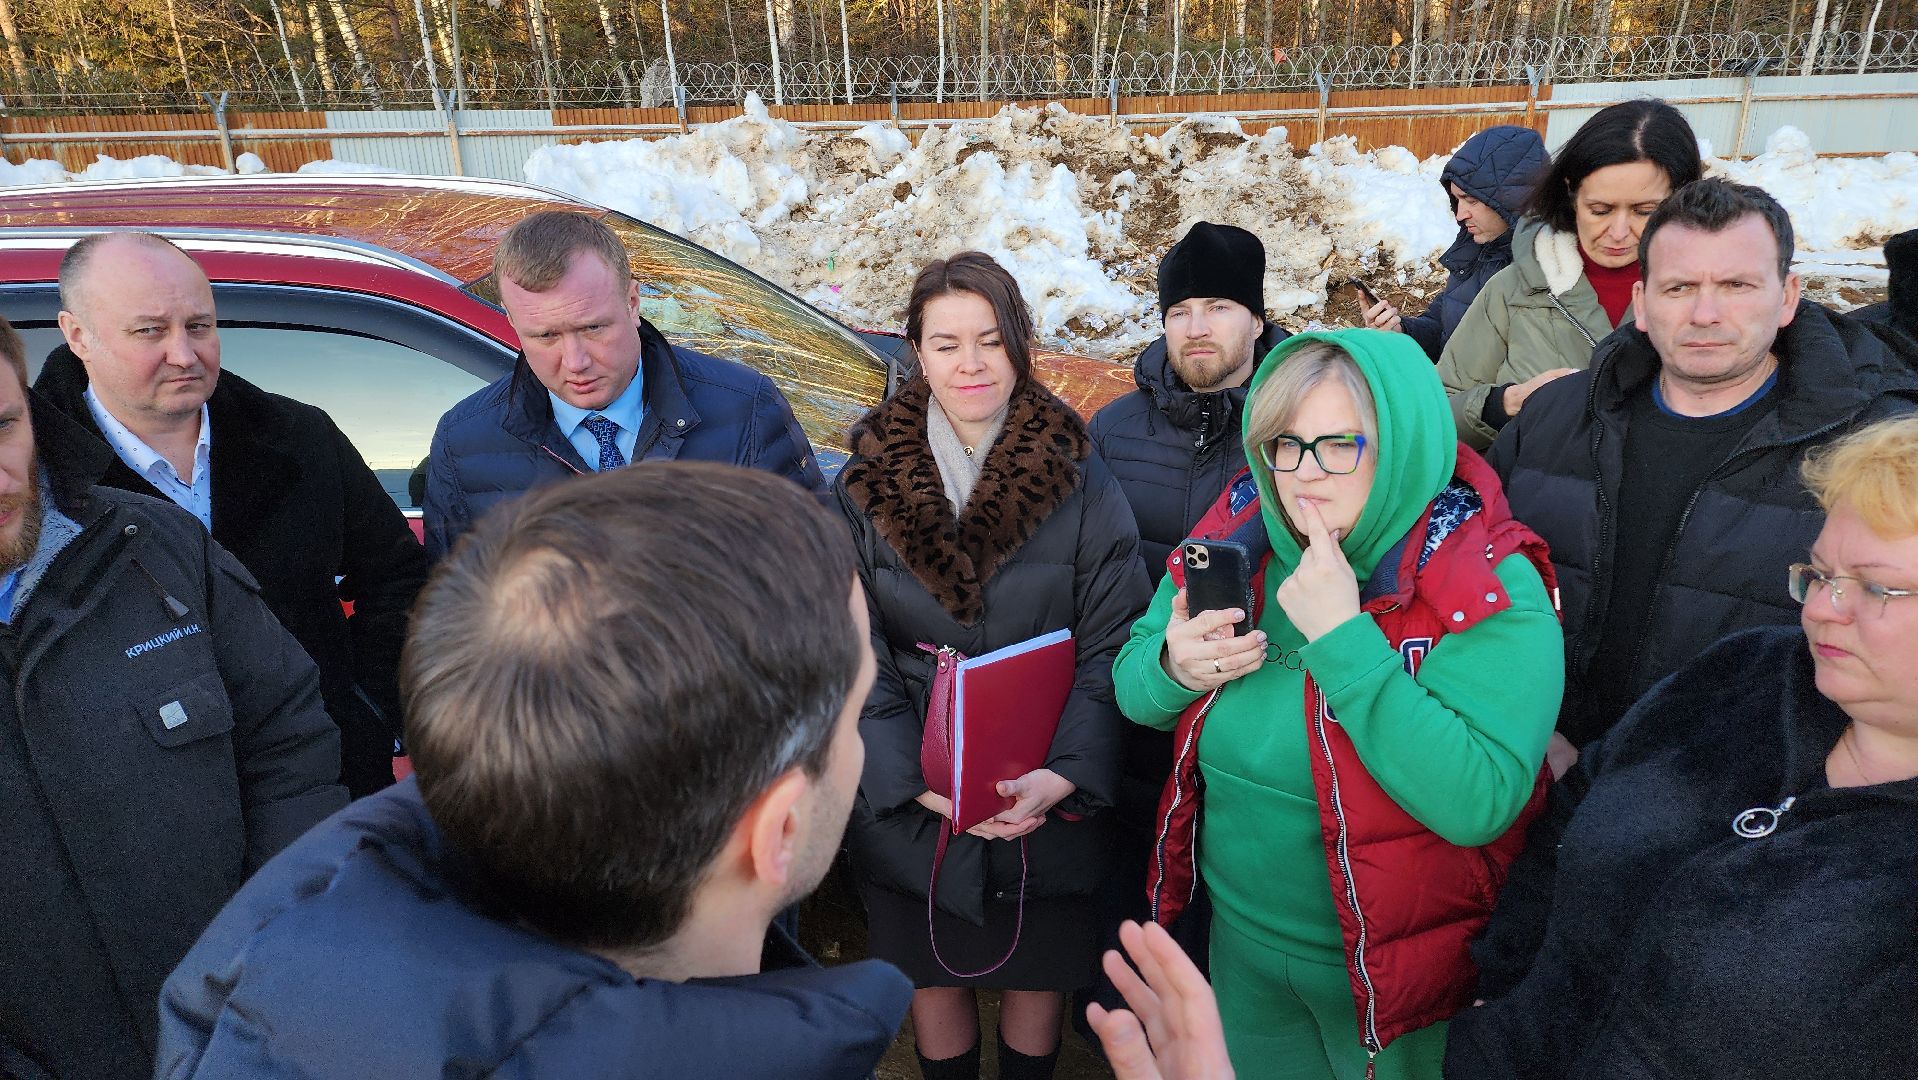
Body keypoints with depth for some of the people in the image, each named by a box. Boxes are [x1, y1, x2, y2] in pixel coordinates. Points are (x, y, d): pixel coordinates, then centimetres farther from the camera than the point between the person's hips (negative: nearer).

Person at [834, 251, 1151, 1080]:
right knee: (934, 978, 19)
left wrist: (1065, 772, -21)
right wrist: (917, 782, -17)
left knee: (1037, 978, 18)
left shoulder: (1078, 478, -6)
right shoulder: (866, 483, -4)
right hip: (912, 800, 1)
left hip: (1048, 795, 0)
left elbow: (1110, 645, -8)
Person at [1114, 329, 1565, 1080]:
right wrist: (1173, 669, -22)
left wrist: (1343, 636, -32)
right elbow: (1133, 689, 1)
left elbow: (1480, 802, -32)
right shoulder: (1238, 541, -8)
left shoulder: (1489, 586, -21)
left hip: (1393, 968, -4)